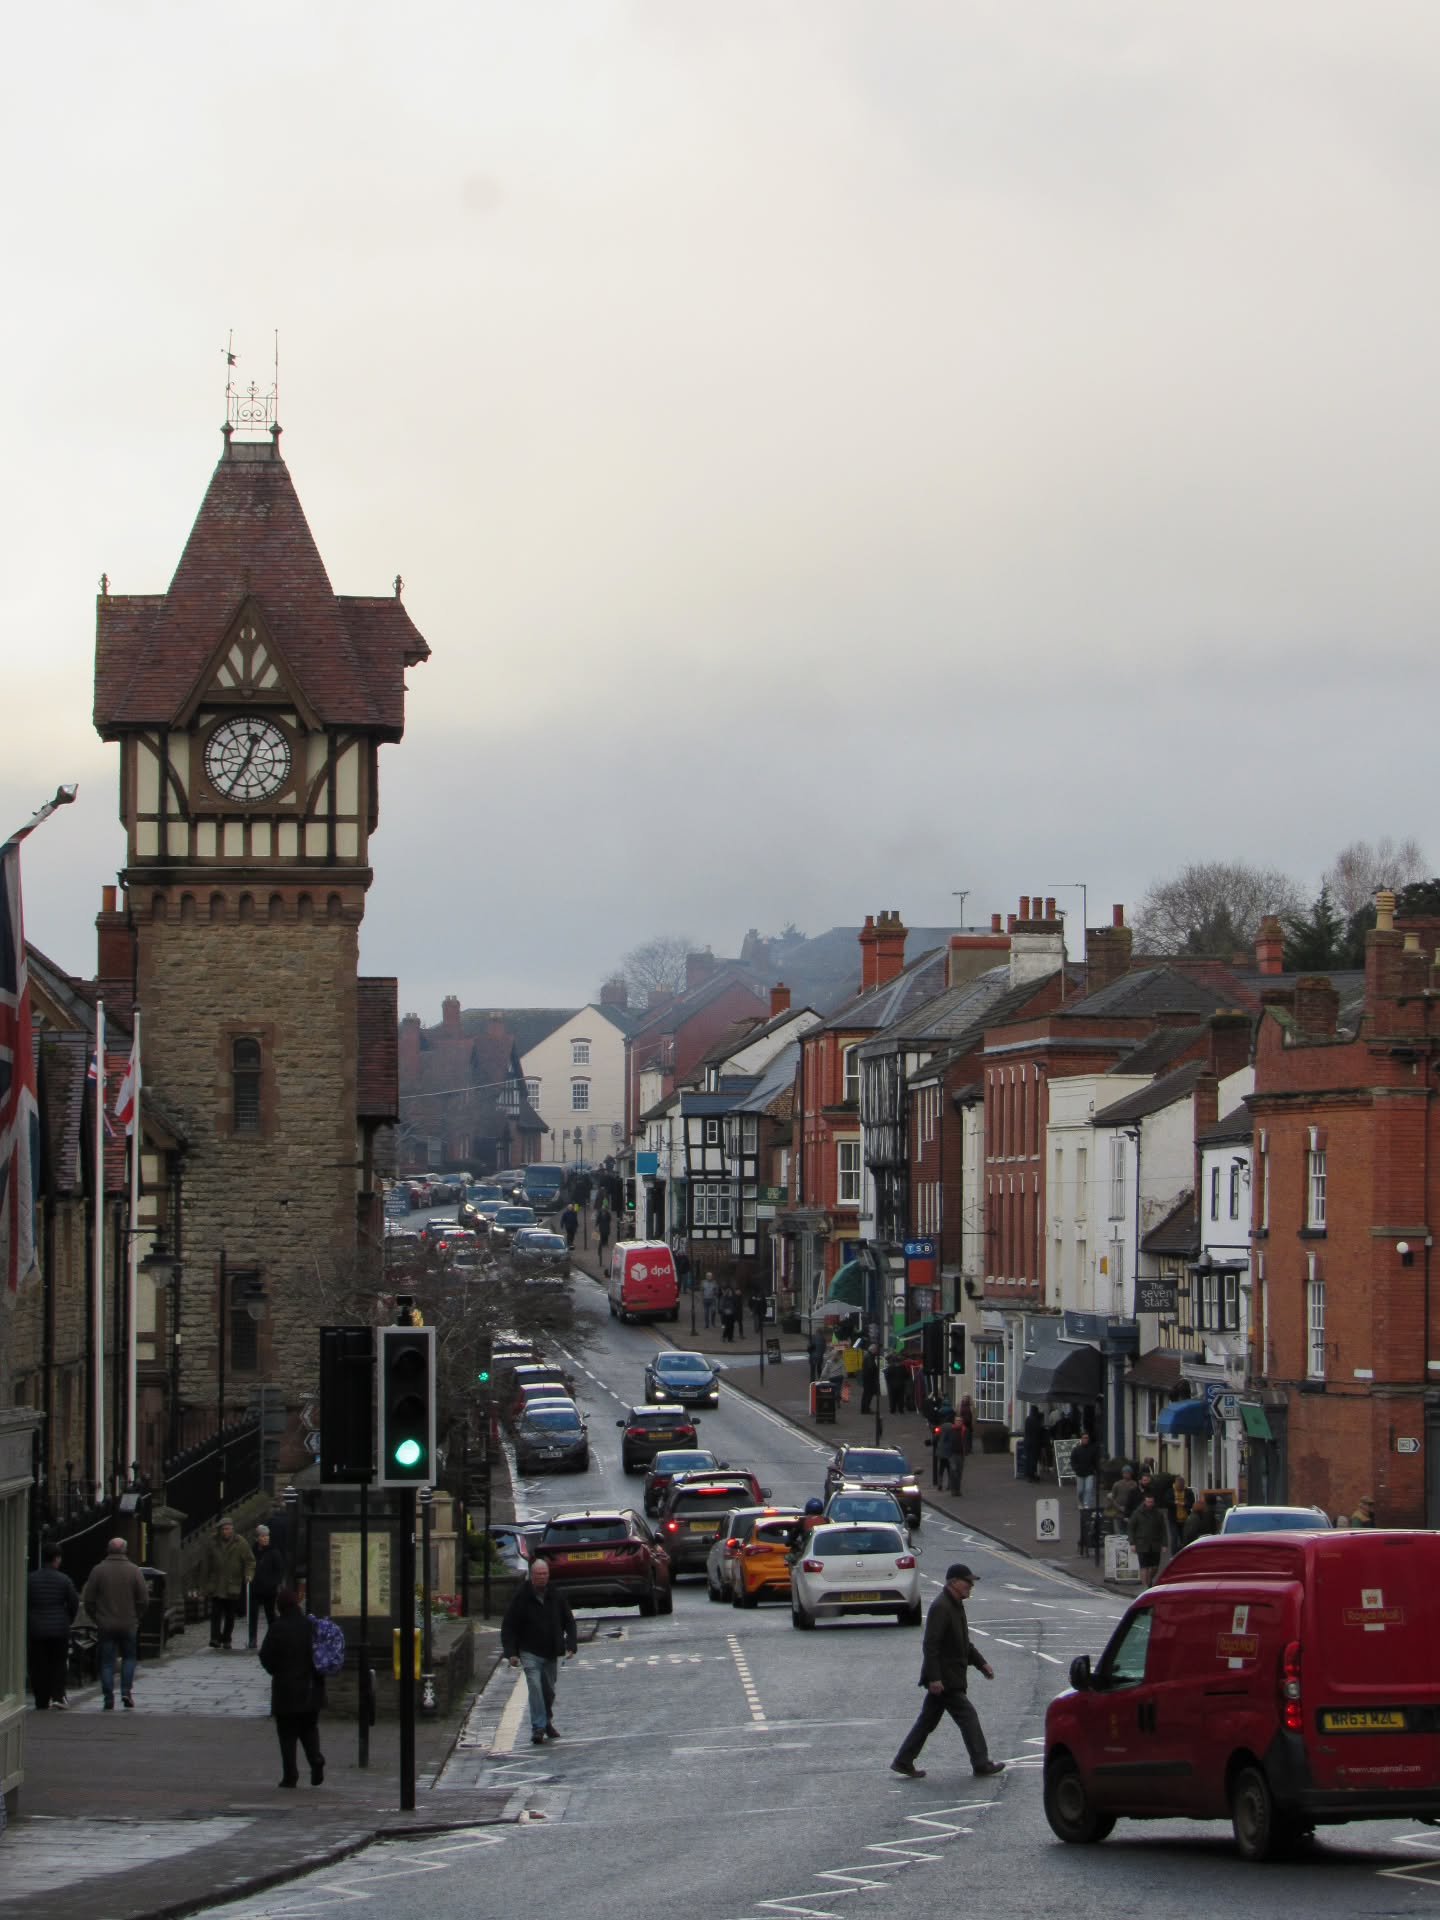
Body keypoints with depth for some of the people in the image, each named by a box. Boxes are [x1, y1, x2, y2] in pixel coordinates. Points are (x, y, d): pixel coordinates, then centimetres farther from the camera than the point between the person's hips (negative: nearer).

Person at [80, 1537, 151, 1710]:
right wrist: (137, 1618, 11)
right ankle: (126, 1691, 2)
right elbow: (144, 1600, -2)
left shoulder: (98, 1570, -4)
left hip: (105, 1624, 0)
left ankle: (109, 1701, 0)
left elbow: (88, 1600, -2)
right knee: (128, 1657, 17)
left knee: (107, 1663, 3)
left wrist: (96, 1618, 11)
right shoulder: (134, 1571, -3)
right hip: (129, 1624, 0)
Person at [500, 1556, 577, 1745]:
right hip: (530, 1653, -4)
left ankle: (547, 1722, 35)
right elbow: (508, 1626, -4)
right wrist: (511, 1652, -13)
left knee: (549, 1690, 14)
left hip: (552, 1653, 4)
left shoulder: (556, 1596, 3)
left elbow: (569, 1622, 11)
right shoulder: (521, 1598, -7)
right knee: (535, 1688, -17)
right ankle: (538, 1728, -18)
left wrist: (570, 1645, -2)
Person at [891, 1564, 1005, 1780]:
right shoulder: (940, 1607, -18)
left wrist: (981, 1663, 18)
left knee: (928, 1720, 13)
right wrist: (934, 1678, -25)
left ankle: (903, 1762, 16)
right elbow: (930, 1644, -23)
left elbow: (963, 1642, 26)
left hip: (950, 1678, 10)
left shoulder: (955, 1605, 15)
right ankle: (981, 1765, 1)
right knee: (967, 1716, -5)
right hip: (944, 1678, -10)